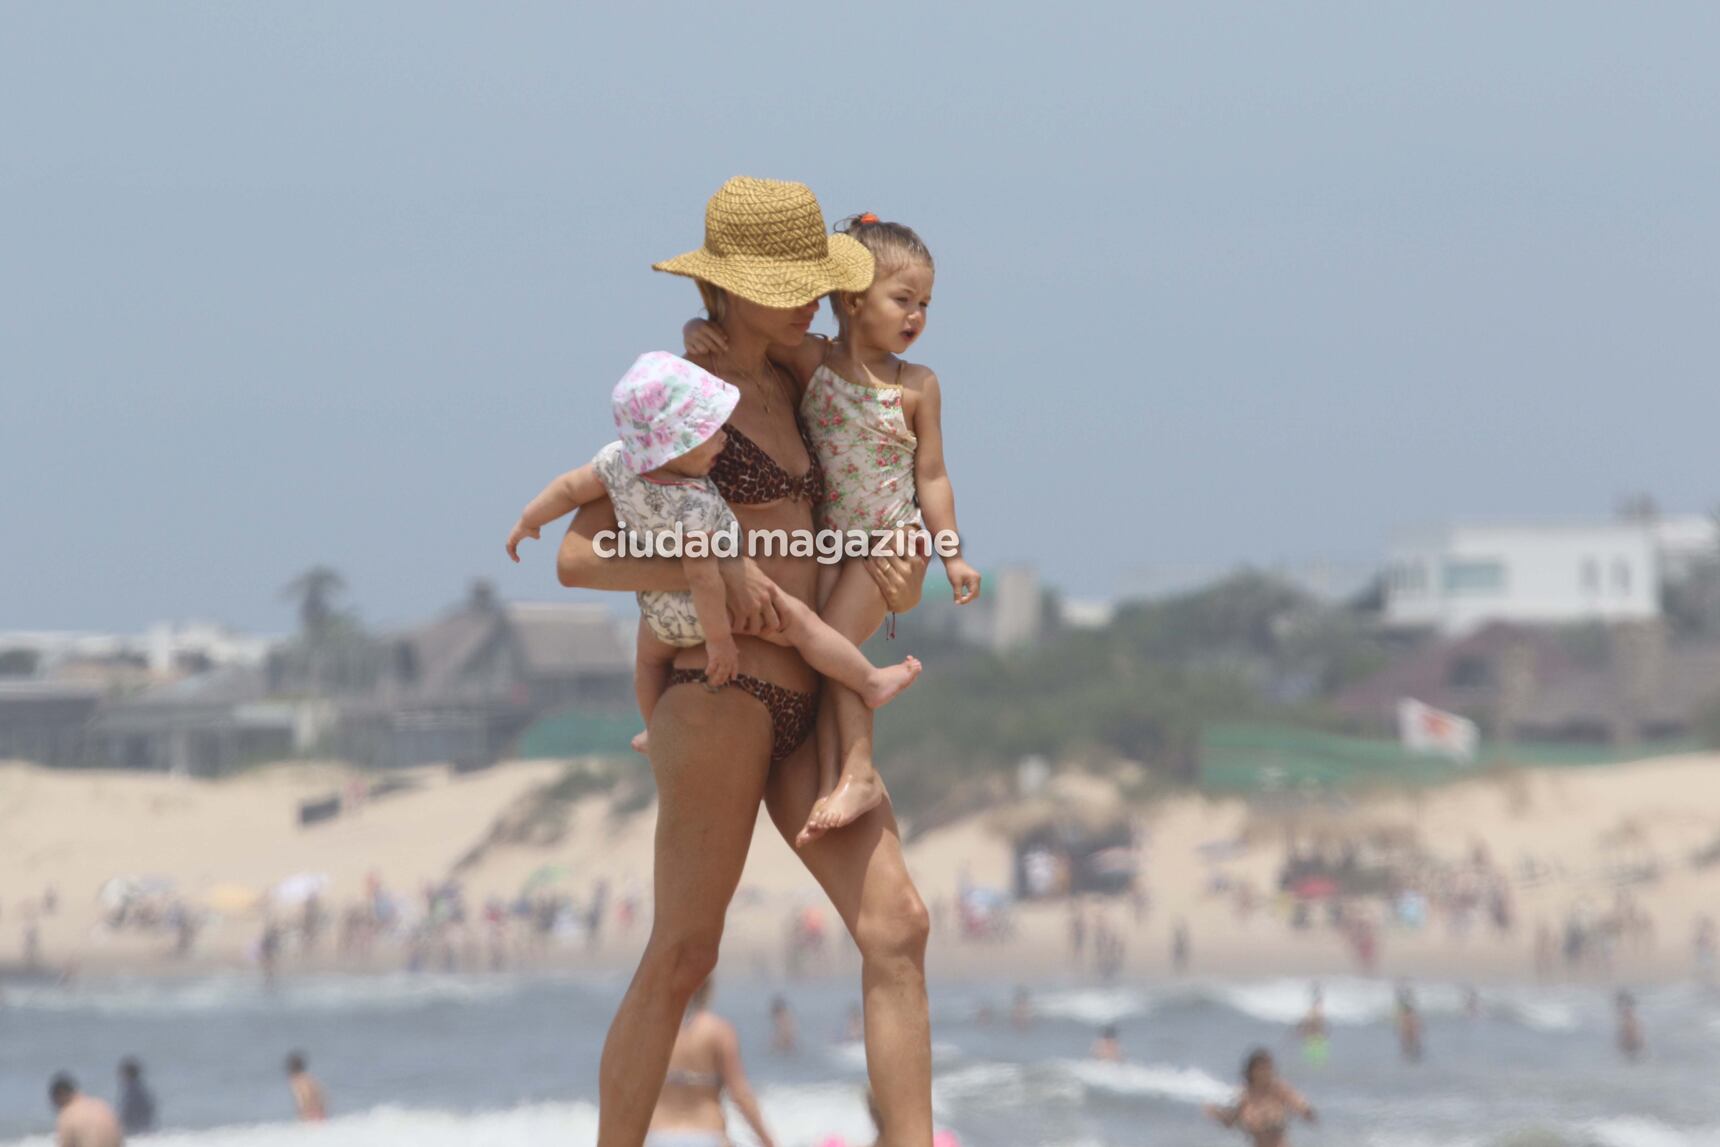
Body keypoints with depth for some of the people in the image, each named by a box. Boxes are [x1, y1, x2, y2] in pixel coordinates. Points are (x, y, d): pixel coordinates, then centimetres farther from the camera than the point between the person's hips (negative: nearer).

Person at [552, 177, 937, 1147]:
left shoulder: (785, 391, 16)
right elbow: (577, 556, -9)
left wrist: (902, 571, 4)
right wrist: (710, 573, -22)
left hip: (805, 706, 7)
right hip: (719, 694, -7)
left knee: (897, 927, -5)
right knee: (682, 956, -3)